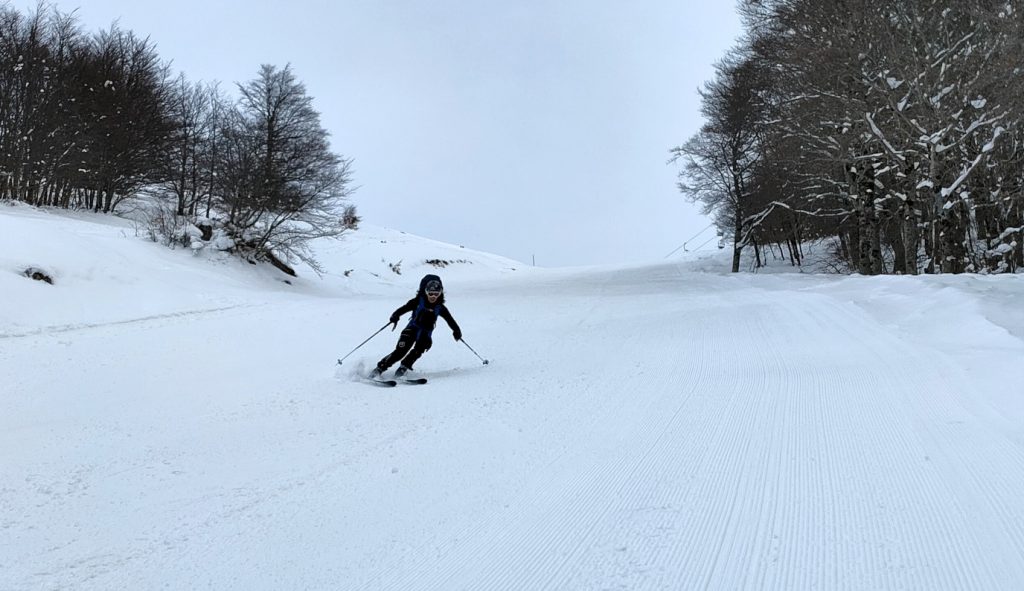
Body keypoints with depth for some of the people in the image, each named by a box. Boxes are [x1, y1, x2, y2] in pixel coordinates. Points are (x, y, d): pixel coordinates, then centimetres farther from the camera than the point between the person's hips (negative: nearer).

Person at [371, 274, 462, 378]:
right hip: (412, 329, -2)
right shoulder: (417, 302, -6)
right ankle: (379, 368, -11)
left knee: (419, 350, -27)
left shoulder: (440, 308, 2)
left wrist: (456, 330, -8)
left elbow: (450, 320, 7)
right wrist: (395, 316, -34)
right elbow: (404, 308, -16)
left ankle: (403, 367, -10)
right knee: (400, 351, -19)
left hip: (425, 334, 2)